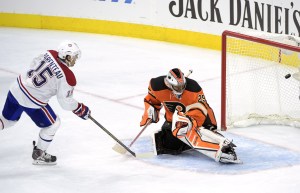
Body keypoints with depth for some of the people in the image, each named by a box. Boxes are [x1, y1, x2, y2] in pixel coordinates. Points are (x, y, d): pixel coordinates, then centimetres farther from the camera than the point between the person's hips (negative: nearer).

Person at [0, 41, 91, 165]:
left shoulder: (50, 54, -2)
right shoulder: (67, 77, -19)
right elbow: (65, 102, -13)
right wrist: (80, 109, 4)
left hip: (16, 88, 7)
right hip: (31, 101, -7)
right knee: (53, 124, 14)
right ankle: (39, 155, 25)